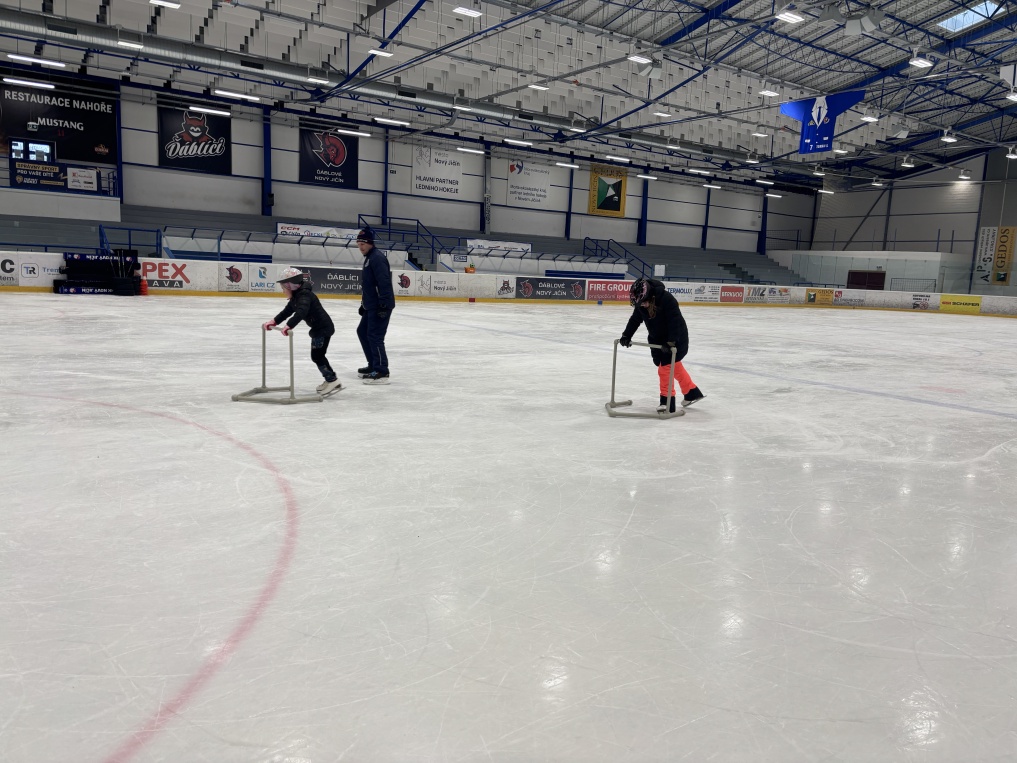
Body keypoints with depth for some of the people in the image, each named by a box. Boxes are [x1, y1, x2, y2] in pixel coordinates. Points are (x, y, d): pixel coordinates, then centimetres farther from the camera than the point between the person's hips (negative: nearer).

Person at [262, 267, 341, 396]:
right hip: (318, 328, 11)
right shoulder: (296, 296, 11)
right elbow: (287, 311, 16)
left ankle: (333, 381, -10)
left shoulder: (304, 295, -22)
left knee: (317, 356, -11)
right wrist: (273, 322, 8)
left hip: (324, 328, -11)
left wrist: (289, 326, -45)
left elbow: (301, 312, -37)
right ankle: (329, 380, 22)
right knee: (316, 356, 15)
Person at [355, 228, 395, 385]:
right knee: (363, 331, 18)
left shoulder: (377, 258, -14)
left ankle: (382, 372, -9)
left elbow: (384, 283, -24)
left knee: (374, 336, -12)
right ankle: (373, 365, 26)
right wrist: (364, 304, 27)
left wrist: (383, 305, -29)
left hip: (380, 306, -11)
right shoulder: (369, 258, 18)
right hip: (371, 306, 11)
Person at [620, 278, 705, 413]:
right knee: (675, 366, 17)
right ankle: (692, 393, 33)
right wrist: (626, 336, -6)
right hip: (657, 339, 7)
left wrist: (671, 342, -38)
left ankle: (667, 401, -2)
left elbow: (675, 322, -33)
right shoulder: (641, 303, -11)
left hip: (676, 339, -7)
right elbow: (635, 319, 1)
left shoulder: (667, 299, -31)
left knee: (665, 367, -11)